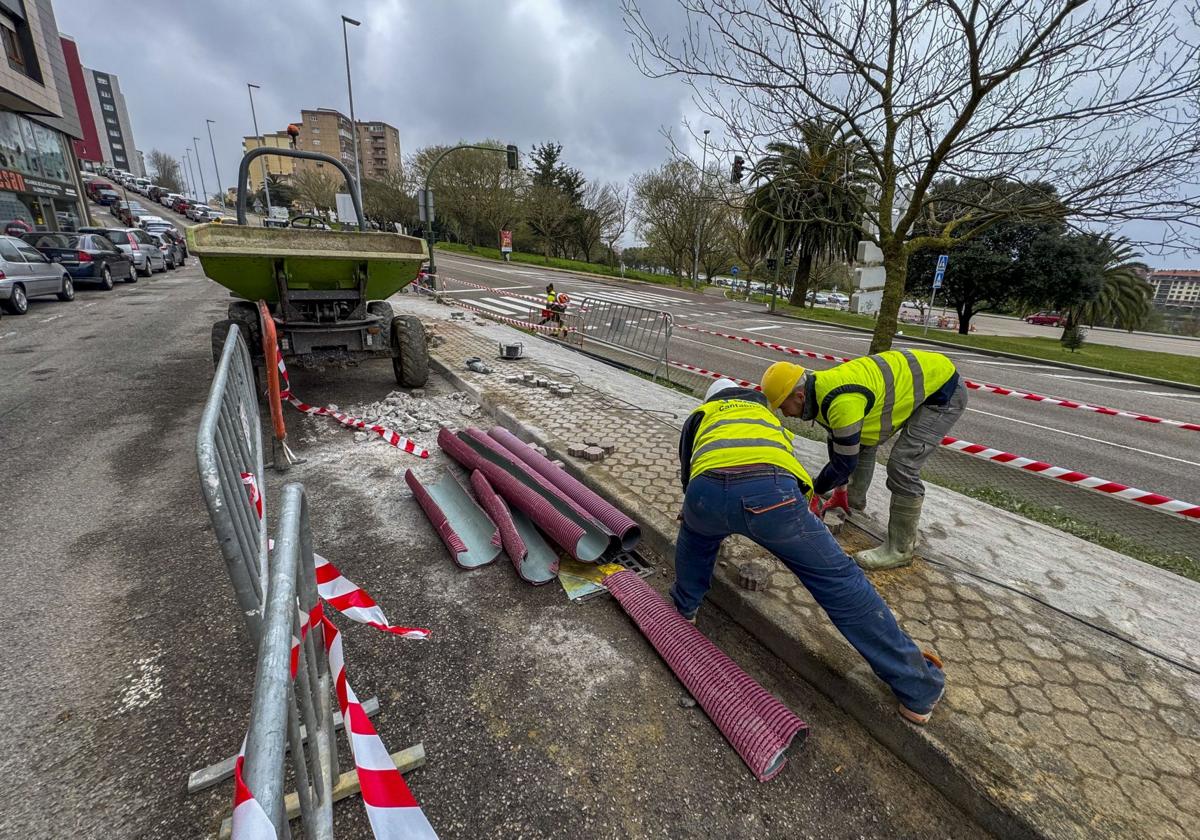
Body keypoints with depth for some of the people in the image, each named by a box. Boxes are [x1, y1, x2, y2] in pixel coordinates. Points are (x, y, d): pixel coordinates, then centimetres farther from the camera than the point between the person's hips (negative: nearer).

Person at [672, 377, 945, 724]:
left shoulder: (701, 414, 39)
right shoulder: (768, 416, 46)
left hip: (708, 491, 0)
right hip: (772, 491, 1)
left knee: (694, 529, 36)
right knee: (839, 581, 14)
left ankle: (684, 606, 47)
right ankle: (918, 688, 24)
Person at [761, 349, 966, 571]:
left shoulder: (842, 401, -35)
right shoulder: (821, 390, -5)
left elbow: (845, 461, -23)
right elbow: (836, 441, 10)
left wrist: (815, 491, -6)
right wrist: (841, 486, 20)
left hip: (943, 388, -9)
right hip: (914, 381, 10)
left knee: (902, 466, -17)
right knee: (861, 441, 16)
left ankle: (900, 549, -1)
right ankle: (855, 501, 38)